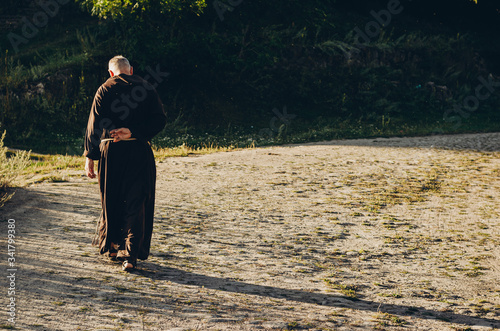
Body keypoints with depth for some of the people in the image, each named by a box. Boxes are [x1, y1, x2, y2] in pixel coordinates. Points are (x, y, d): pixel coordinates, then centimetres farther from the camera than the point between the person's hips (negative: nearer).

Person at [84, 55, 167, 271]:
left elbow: (93, 125, 0)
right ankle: (131, 255, -3)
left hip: (111, 151, 1)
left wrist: (90, 156, 3)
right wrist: (133, 132, -9)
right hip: (139, 151, 0)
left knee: (112, 201, 16)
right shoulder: (147, 88, 5)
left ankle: (112, 247, 30)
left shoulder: (104, 90, 3)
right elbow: (159, 120, -4)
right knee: (137, 204, 2)